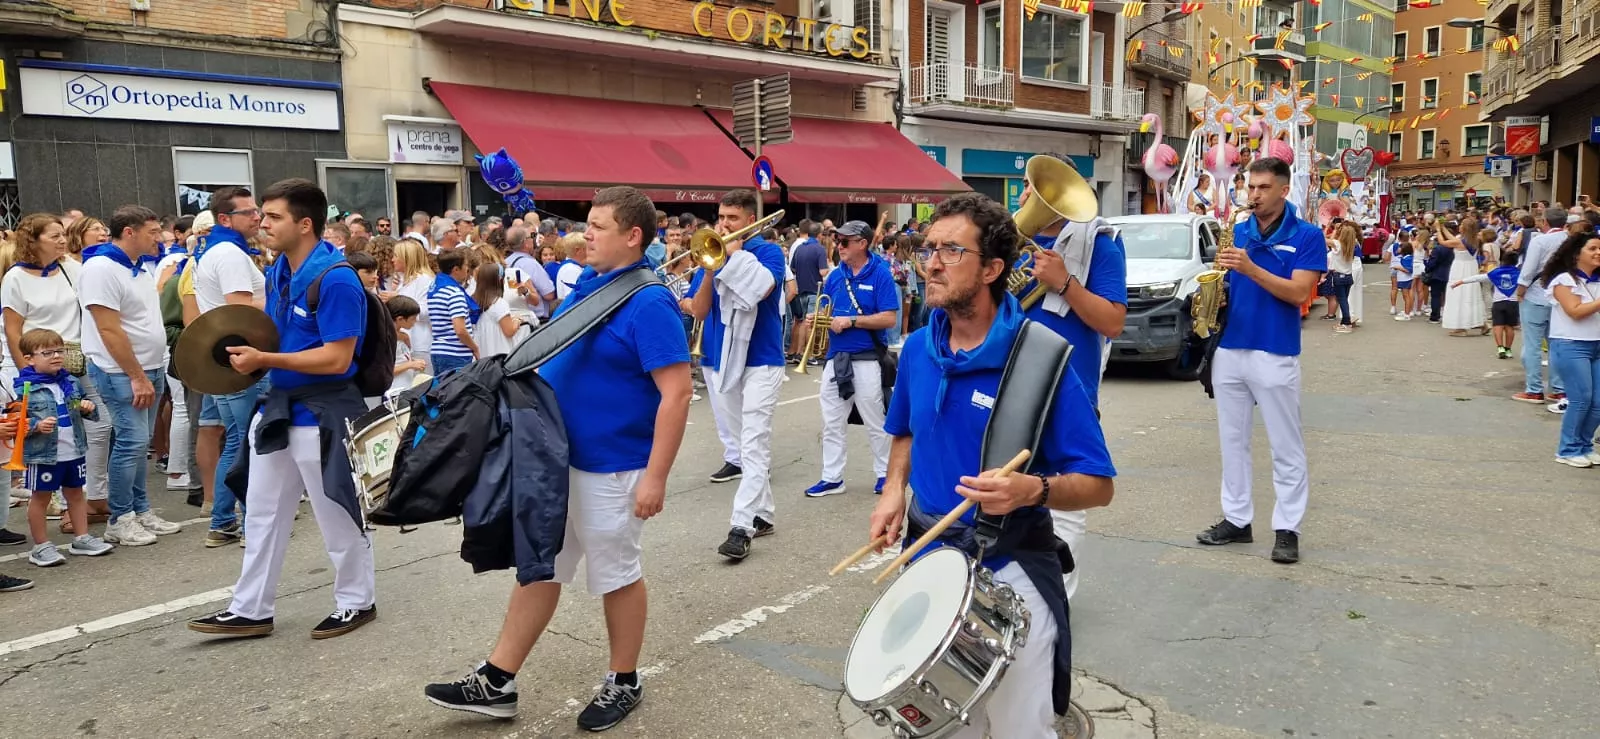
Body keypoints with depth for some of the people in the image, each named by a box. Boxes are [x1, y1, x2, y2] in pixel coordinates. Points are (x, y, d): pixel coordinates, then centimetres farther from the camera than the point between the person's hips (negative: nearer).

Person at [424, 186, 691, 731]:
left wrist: (654, 477, -24)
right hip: (556, 459, 8)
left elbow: (676, 394, -23)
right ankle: (497, 682, 25)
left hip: (609, 469, -8)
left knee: (616, 575, 8)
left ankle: (624, 683, 27)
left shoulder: (648, 304, -19)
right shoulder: (584, 286, 7)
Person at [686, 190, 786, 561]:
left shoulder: (767, 251, -3)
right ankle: (762, 514, 24)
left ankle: (742, 526, -12)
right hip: (721, 359, 5)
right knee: (747, 441, 13)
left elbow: (763, 287, -25)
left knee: (754, 444, -10)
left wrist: (734, 253, -15)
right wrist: (710, 268, -14)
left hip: (760, 360, -5)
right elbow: (699, 311, -1)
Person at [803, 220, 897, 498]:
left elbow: (888, 319, -15)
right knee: (831, 422, 8)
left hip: (865, 360, -6)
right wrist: (815, 319, -6)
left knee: (875, 423, 7)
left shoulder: (880, 274, -9)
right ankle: (832, 477, 17)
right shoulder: (835, 275, 8)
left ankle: (884, 473, 23)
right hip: (836, 358, 6)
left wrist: (850, 321, -19)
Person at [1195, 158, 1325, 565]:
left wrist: (1251, 268, -22)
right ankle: (1236, 519, 21)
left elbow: (1298, 293, -14)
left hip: (1275, 355, -5)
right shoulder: (1237, 232, 9)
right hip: (1228, 350, 5)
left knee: (1286, 446, 4)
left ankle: (1287, 528, 12)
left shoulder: (1307, 236, -5)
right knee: (1232, 440, 11)